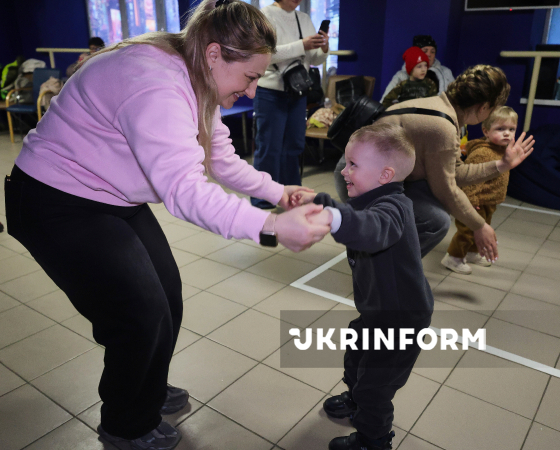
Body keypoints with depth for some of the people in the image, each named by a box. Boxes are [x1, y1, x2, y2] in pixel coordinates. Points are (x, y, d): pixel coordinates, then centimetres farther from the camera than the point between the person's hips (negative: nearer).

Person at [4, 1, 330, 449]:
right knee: (143, 312, -7)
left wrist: (275, 191, -3)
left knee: (167, 295, 11)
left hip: (116, 201, 10)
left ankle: (149, 395, 36)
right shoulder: (154, 84, -32)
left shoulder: (195, 83, 0)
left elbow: (221, 158, 6)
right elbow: (183, 189, -43)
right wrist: (271, 228, -49)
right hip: (59, 205, -9)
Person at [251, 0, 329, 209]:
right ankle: (262, 203, 7)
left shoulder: (304, 19, 12)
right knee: (269, 148, -3)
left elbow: (314, 60, 12)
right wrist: (301, 45, -24)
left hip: (298, 92, 7)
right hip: (271, 92, -6)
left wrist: (323, 49, -10)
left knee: (294, 146, 11)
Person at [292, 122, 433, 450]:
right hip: (379, 311, 10)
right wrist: (316, 200, 8)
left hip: (400, 320, -10)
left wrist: (332, 217, -74)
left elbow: (371, 229, -57)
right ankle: (356, 401, 57)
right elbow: (351, 216, 21)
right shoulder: (376, 202, 1)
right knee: (356, 356, 30)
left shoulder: (391, 209, -32)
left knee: (374, 384, 8)